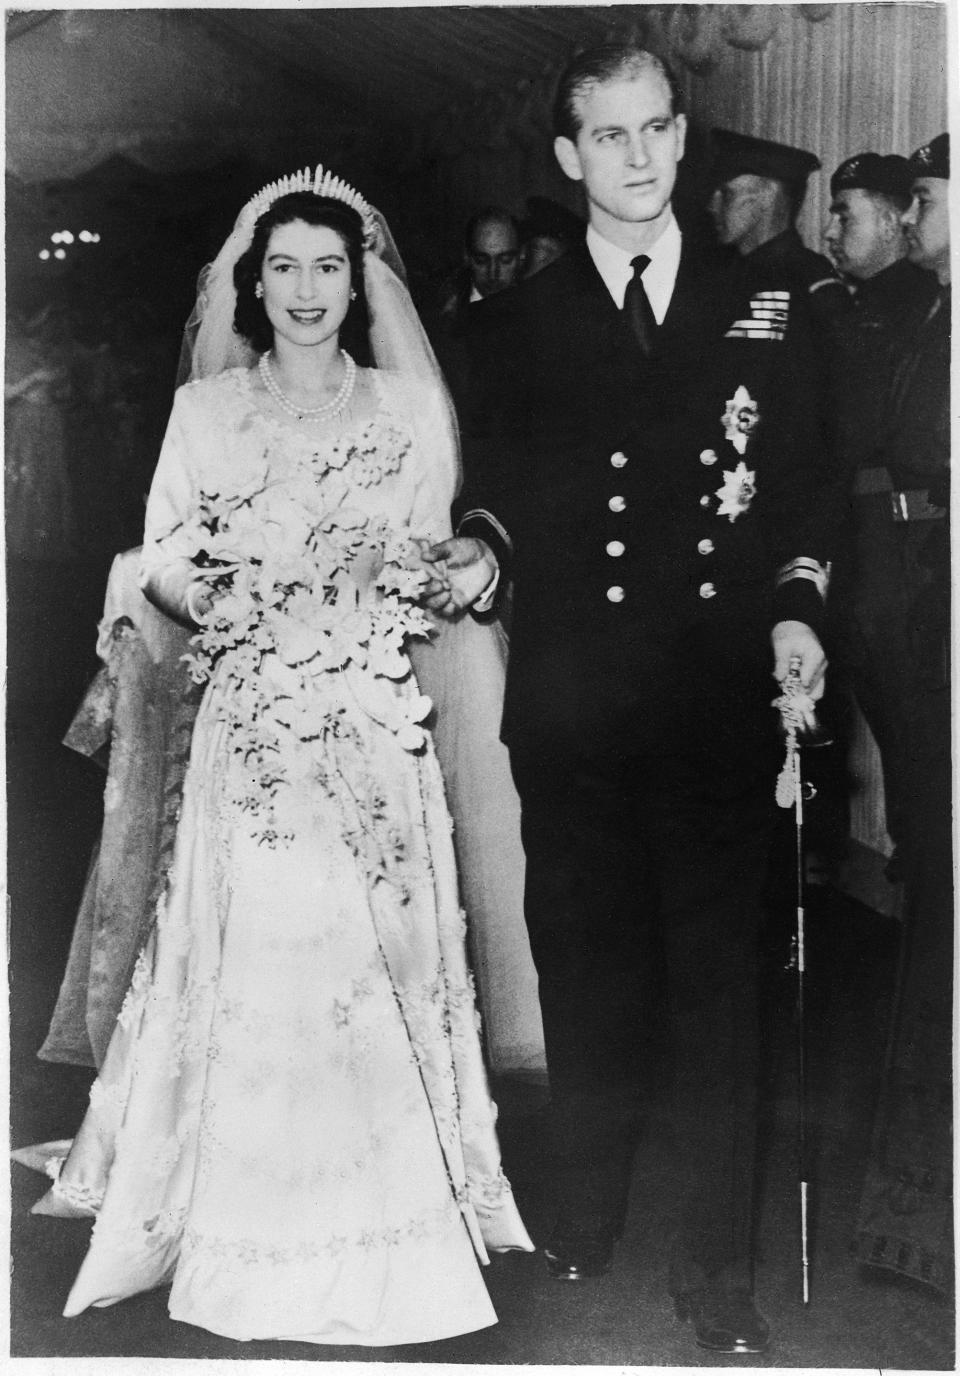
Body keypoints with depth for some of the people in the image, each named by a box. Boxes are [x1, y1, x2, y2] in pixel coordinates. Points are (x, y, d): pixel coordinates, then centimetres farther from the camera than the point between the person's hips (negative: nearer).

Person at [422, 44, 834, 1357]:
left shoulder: (762, 312, 8)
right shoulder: (519, 322, 7)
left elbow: (801, 490, 9)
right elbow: (493, 486, 9)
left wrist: (796, 608, -6)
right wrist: (480, 551, -12)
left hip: (721, 701, 0)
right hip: (571, 707, 0)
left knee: (718, 979, 4)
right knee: (588, 975, 11)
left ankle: (716, 1264, 17)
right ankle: (584, 1226, 30)